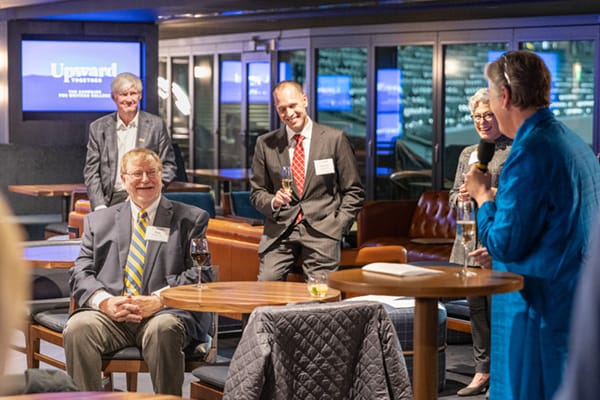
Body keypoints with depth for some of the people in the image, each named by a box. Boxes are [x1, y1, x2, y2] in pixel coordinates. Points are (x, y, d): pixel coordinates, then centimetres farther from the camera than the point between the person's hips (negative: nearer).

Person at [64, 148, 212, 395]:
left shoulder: (191, 219, 14)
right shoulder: (99, 221, 21)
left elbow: (200, 273, 2)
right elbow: (81, 273, 11)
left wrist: (159, 300, -14)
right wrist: (105, 301, -11)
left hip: (165, 312, -2)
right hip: (110, 313, 2)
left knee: (164, 329, -37)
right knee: (77, 327, -30)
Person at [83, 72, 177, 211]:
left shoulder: (156, 125, 8)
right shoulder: (98, 128, 10)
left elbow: (168, 165, 11)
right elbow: (91, 171, 9)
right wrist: (100, 207, -4)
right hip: (111, 202, 1)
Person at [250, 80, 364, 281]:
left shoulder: (335, 139, 4)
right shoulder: (265, 144, 10)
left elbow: (353, 192, 8)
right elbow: (257, 192, 15)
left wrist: (337, 227, -3)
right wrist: (273, 202, -7)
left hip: (321, 230, -1)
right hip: (280, 231, 1)